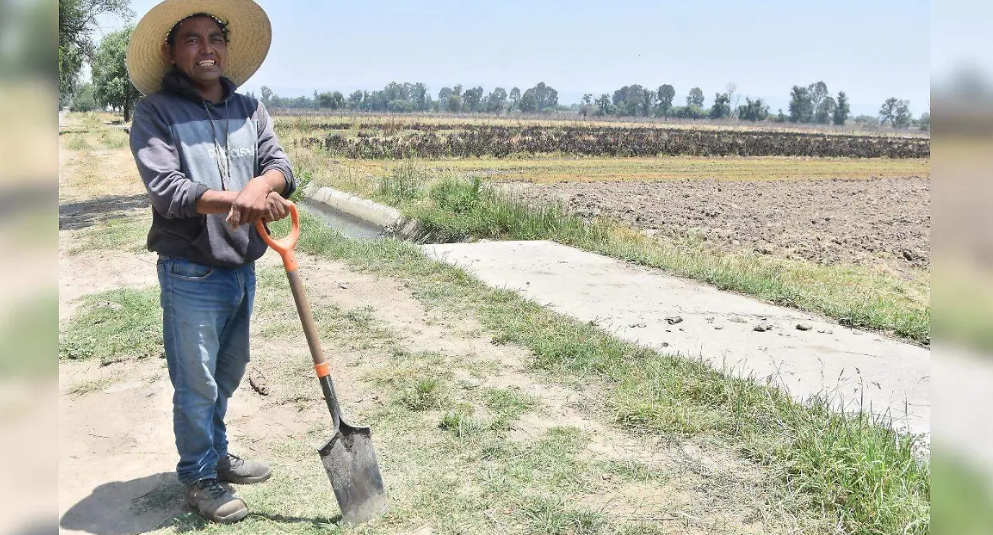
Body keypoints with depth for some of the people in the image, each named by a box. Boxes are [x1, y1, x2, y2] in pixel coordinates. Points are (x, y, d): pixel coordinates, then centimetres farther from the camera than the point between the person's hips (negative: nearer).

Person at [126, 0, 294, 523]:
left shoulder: (248, 108, 8)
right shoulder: (154, 111, -7)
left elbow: (281, 167, -4)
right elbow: (166, 188, -18)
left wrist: (260, 185, -26)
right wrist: (241, 199, -27)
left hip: (242, 268, 6)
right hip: (190, 274, -5)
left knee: (229, 373, 21)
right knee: (197, 383, 7)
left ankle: (216, 454, 41)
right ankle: (198, 477, 26)